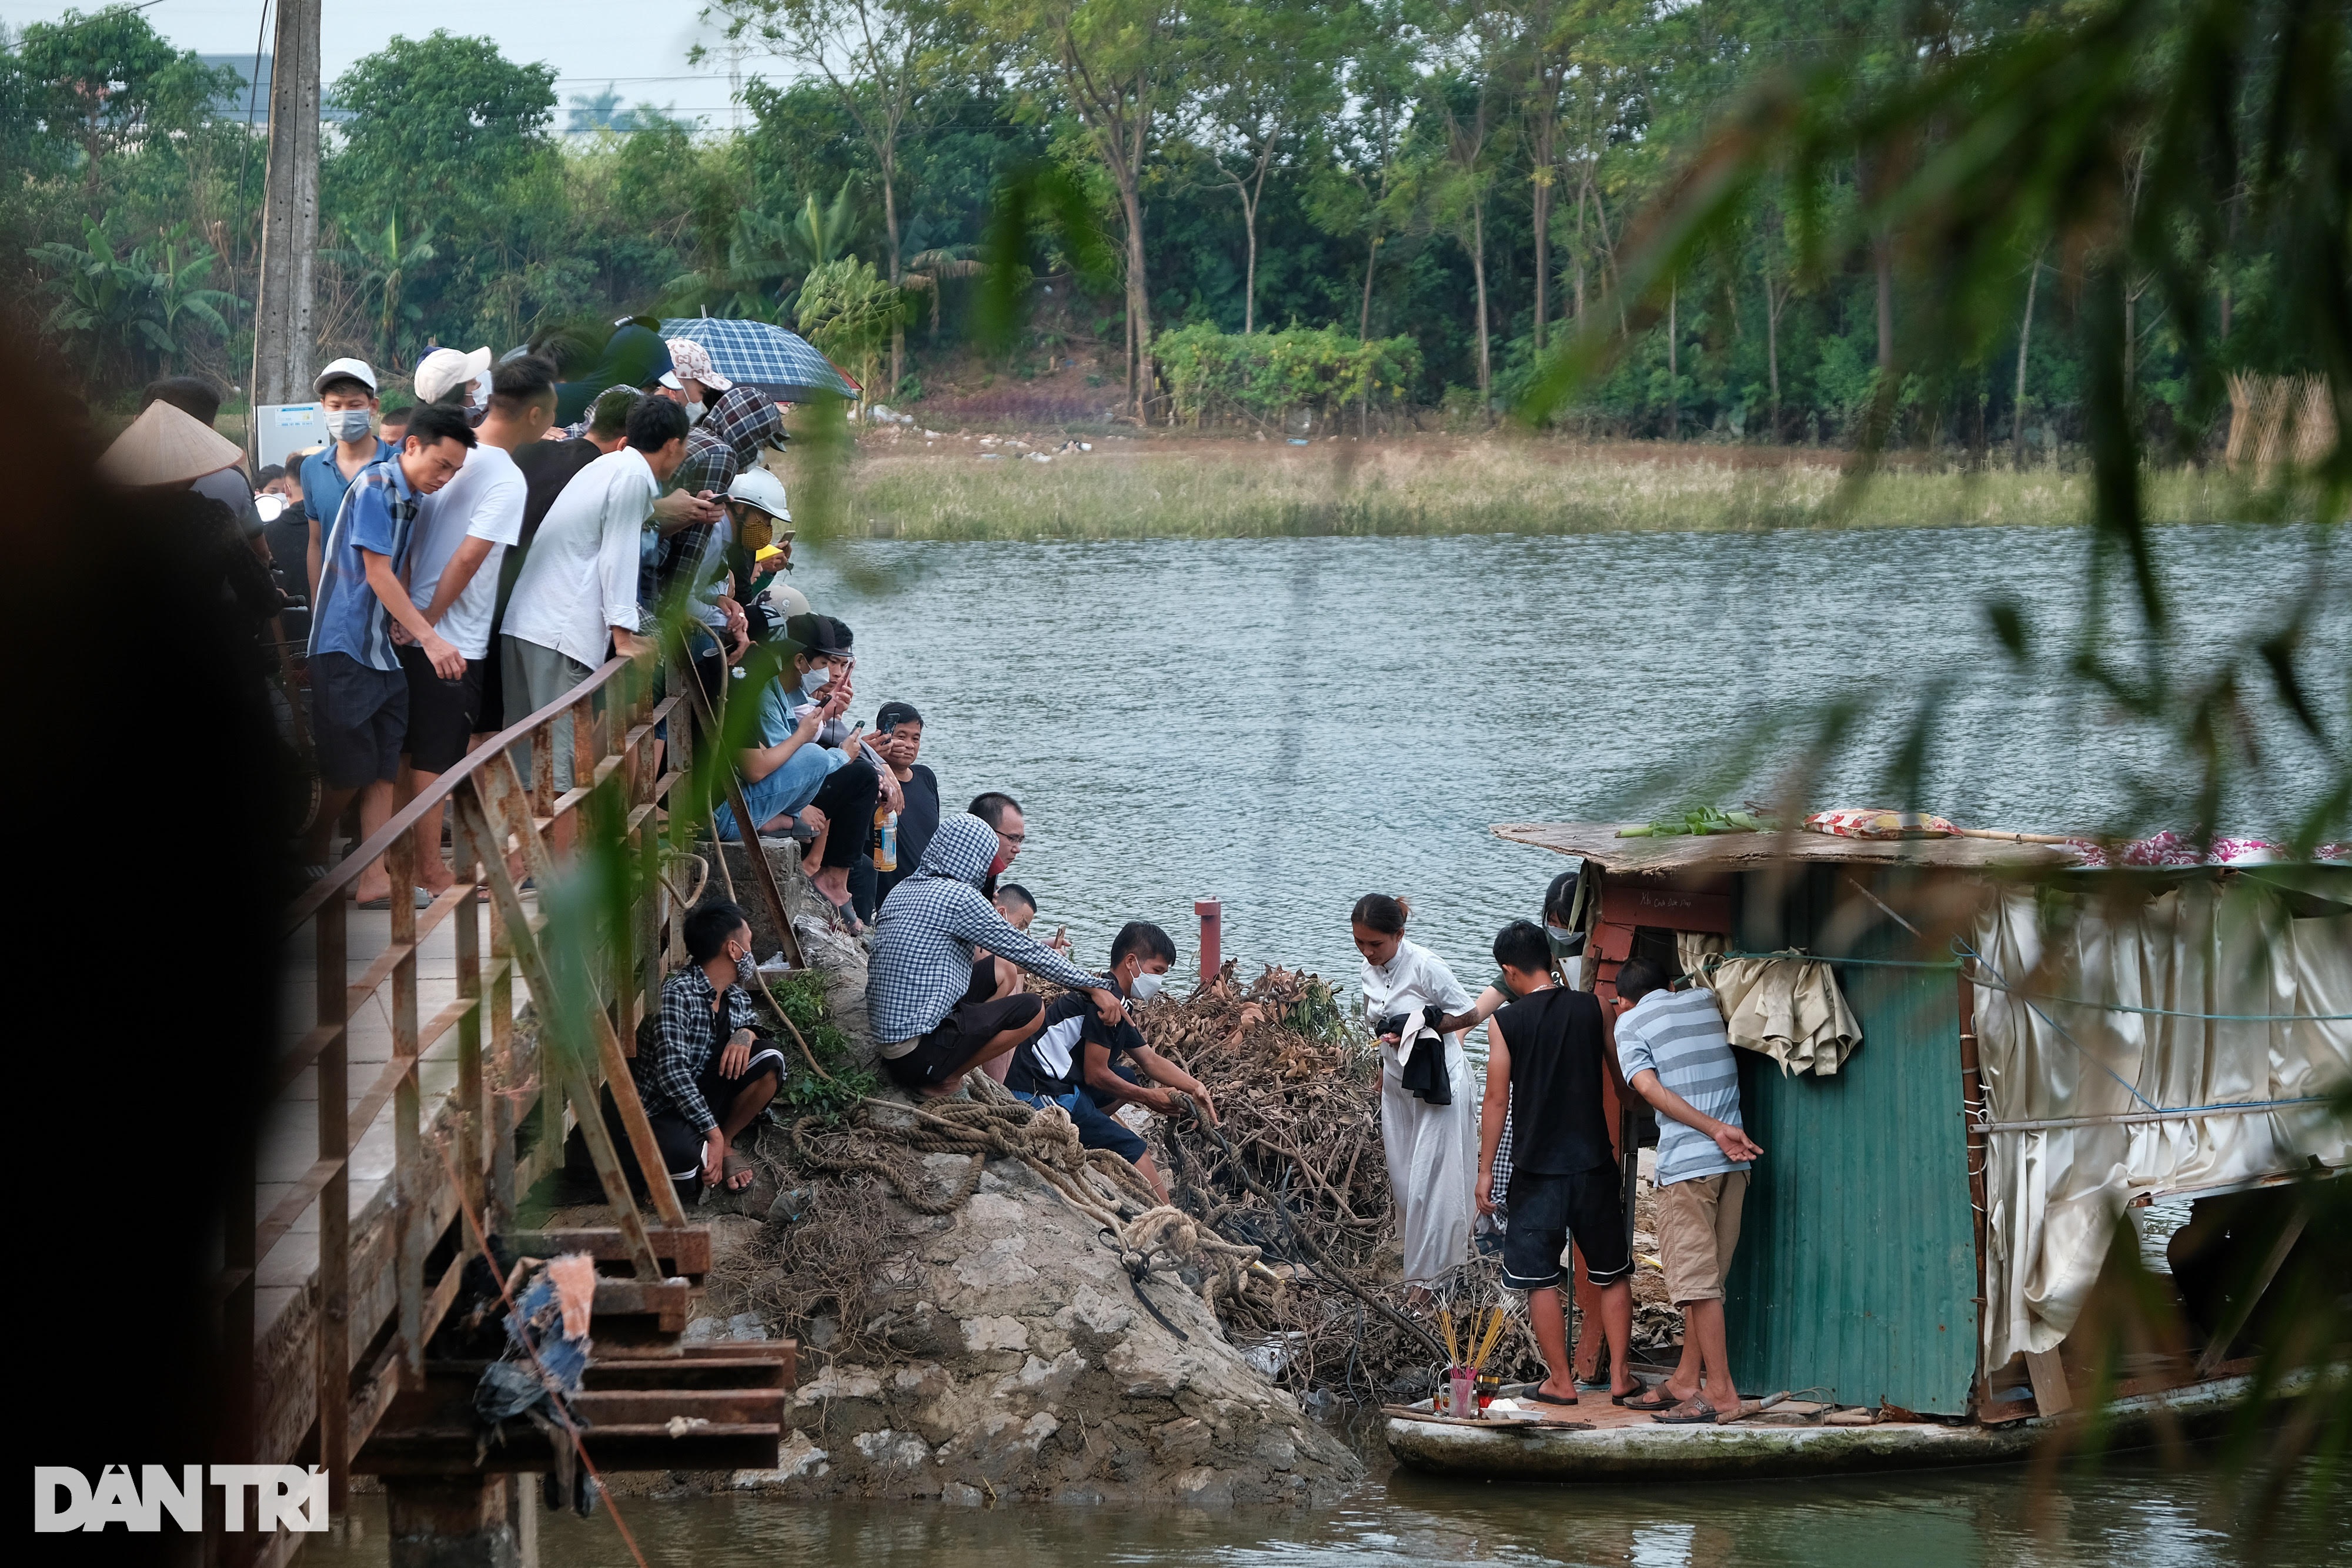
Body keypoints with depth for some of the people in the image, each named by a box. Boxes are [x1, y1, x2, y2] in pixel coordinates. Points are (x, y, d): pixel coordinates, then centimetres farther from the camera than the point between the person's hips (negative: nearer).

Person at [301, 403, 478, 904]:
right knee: (350, 769, -3)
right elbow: (378, 575, -18)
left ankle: (374, 881, 0)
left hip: (386, 650, 8)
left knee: (383, 770, 1)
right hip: (345, 646, -8)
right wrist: (431, 639, -20)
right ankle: (311, 860, 17)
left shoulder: (412, 500, 12)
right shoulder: (374, 487, -14)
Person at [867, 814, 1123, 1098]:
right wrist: (1096, 987, 1)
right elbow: (1026, 952, -6)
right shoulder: (959, 896, -12)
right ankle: (944, 1081, -4)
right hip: (920, 1050, -9)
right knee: (1032, 1009, -4)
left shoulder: (900, 892, 13)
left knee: (1002, 974, 21)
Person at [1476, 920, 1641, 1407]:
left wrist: (1485, 1170, 2)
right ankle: (1620, 1376, 14)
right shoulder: (1592, 1008, -2)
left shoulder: (1505, 1022, -8)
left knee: (1540, 1277, 8)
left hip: (1537, 1168, -2)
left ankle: (1561, 1381, 11)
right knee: (1613, 1274, 14)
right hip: (1594, 1163, 2)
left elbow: (1497, 1100, -6)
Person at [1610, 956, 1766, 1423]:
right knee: (1706, 1276, 12)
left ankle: (1721, 1392, -9)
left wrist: (1717, 1131, -14)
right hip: (1734, 1162, 6)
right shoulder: (1703, 1000, 16)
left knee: (1696, 1280, -5)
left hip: (1686, 1163, -6)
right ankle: (1686, 1381, 17)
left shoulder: (1629, 1022, 3)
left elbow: (1651, 1089, -10)